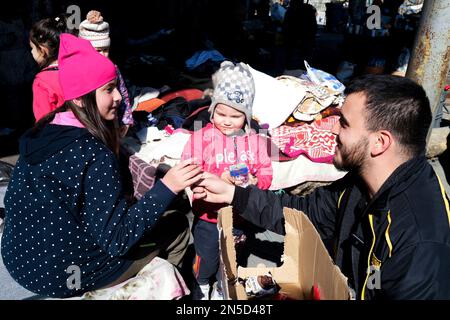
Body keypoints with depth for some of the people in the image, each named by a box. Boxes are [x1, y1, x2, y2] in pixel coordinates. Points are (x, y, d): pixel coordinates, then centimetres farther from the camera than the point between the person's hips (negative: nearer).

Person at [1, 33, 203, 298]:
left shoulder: (40, 132, -4)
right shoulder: (94, 155, -28)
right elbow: (116, 240, -27)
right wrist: (167, 188, -30)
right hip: (67, 276, -8)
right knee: (179, 226, 6)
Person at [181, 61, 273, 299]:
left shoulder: (255, 141, -5)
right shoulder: (201, 138, -14)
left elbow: (266, 174, -3)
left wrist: (254, 181, -25)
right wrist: (219, 179, -31)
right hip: (208, 217, -2)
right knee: (206, 261, 16)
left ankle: (224, 289, 51)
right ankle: (201, 291, 45)